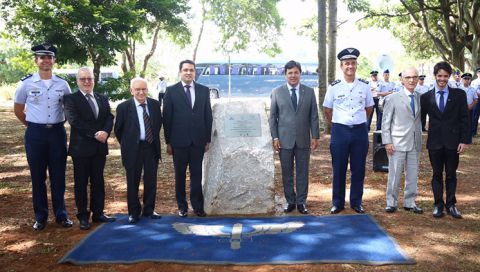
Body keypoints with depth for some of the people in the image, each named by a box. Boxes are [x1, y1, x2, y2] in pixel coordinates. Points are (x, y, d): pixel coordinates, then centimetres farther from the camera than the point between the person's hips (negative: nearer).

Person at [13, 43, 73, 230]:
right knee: (38, 176, 7)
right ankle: (40, 216, 18)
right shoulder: (26, 83, -3)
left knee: (58, 176, 7)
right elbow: (18, 110, 7)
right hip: (35, 134, -1)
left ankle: (61, 214, 19)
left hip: (57, 132, 1)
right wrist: (33, 126, 7)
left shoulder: (62, 84, 2)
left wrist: (58, 124, 10)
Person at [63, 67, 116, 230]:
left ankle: (98, 213, 22)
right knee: (81, 183, 5)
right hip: (81, 148, -4)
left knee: (98, 181, 12)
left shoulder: (103, 99, 13)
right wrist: (95, 134, -20)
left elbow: (109, 118, 3)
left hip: (100, 147, 5)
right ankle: (83, 216, 14)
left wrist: (105, 132, -17)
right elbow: (74, 120, -15)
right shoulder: (71, 99, -3)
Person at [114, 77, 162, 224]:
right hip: (133, 150, -3)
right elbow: (118, 130, 1)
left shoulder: (155, 104, 1)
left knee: (151, 181, 10)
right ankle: (134, 212, 20)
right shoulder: (123, 107, -9)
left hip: (152, 148, 3)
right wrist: (127, 145, 6)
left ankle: (148, 210, 25)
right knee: (133, 182, 7)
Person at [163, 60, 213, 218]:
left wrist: (208, 139, 4)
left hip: (198, 141, 1)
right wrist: (168, 142, -3)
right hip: (179, 141, -1)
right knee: (180, 175, 8)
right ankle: (182, 206, 20)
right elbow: (167, 117, -1)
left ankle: (198, 206, 15)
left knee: (197, 175, 5)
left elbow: (208, 116, 8)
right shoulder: (171, 91, 0)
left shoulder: (204, 90, 6)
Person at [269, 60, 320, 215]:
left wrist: (315, 136, 0)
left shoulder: (309, 92, 5)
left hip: (303, 139, 1)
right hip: (284, 139, 0)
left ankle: (301, 202, 14)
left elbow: (314, 116, 5)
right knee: (287, 173, 5)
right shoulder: (277, 92, 3)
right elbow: (272, 117, 3)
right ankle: (290, 201, 16)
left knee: (302, 172, 5)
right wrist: (275, 137, -4)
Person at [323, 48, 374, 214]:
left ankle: (356, 202, 21)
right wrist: (336, 125, 9)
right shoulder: (334, 87, -2)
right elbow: (327, 110, 8)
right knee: (339, 169, 6)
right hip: (340, 131, -1)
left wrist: (359, 121, 12)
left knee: (359, 169, 8)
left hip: (360, 131, 1)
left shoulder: (364, 86, 2)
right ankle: (337, 203, 18)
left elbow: (369, 108, 15)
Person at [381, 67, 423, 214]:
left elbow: (420, 118, 13)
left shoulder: (421, 98, 8)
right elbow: (385, 122, -4)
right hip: (397, 143, -4)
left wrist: (420, 140, 7)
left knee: (413, 175, 11)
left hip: (415, 144, 4)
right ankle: (391, 203, 15)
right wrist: (387, 142, -10)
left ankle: (409, 202, 24)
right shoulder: (393, 98, -4)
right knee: (394, 175, 1)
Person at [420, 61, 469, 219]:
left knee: (451, 175, 8)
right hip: (435, 142, 0)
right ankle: (438, 205, 17)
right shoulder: (426, 97, 3)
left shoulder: (459, 95, 1)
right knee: (437, 174, 8)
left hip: (453, 142, 0)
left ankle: (451, 205, 19)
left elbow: (464, 119, 0)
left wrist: (464, 140, -6)